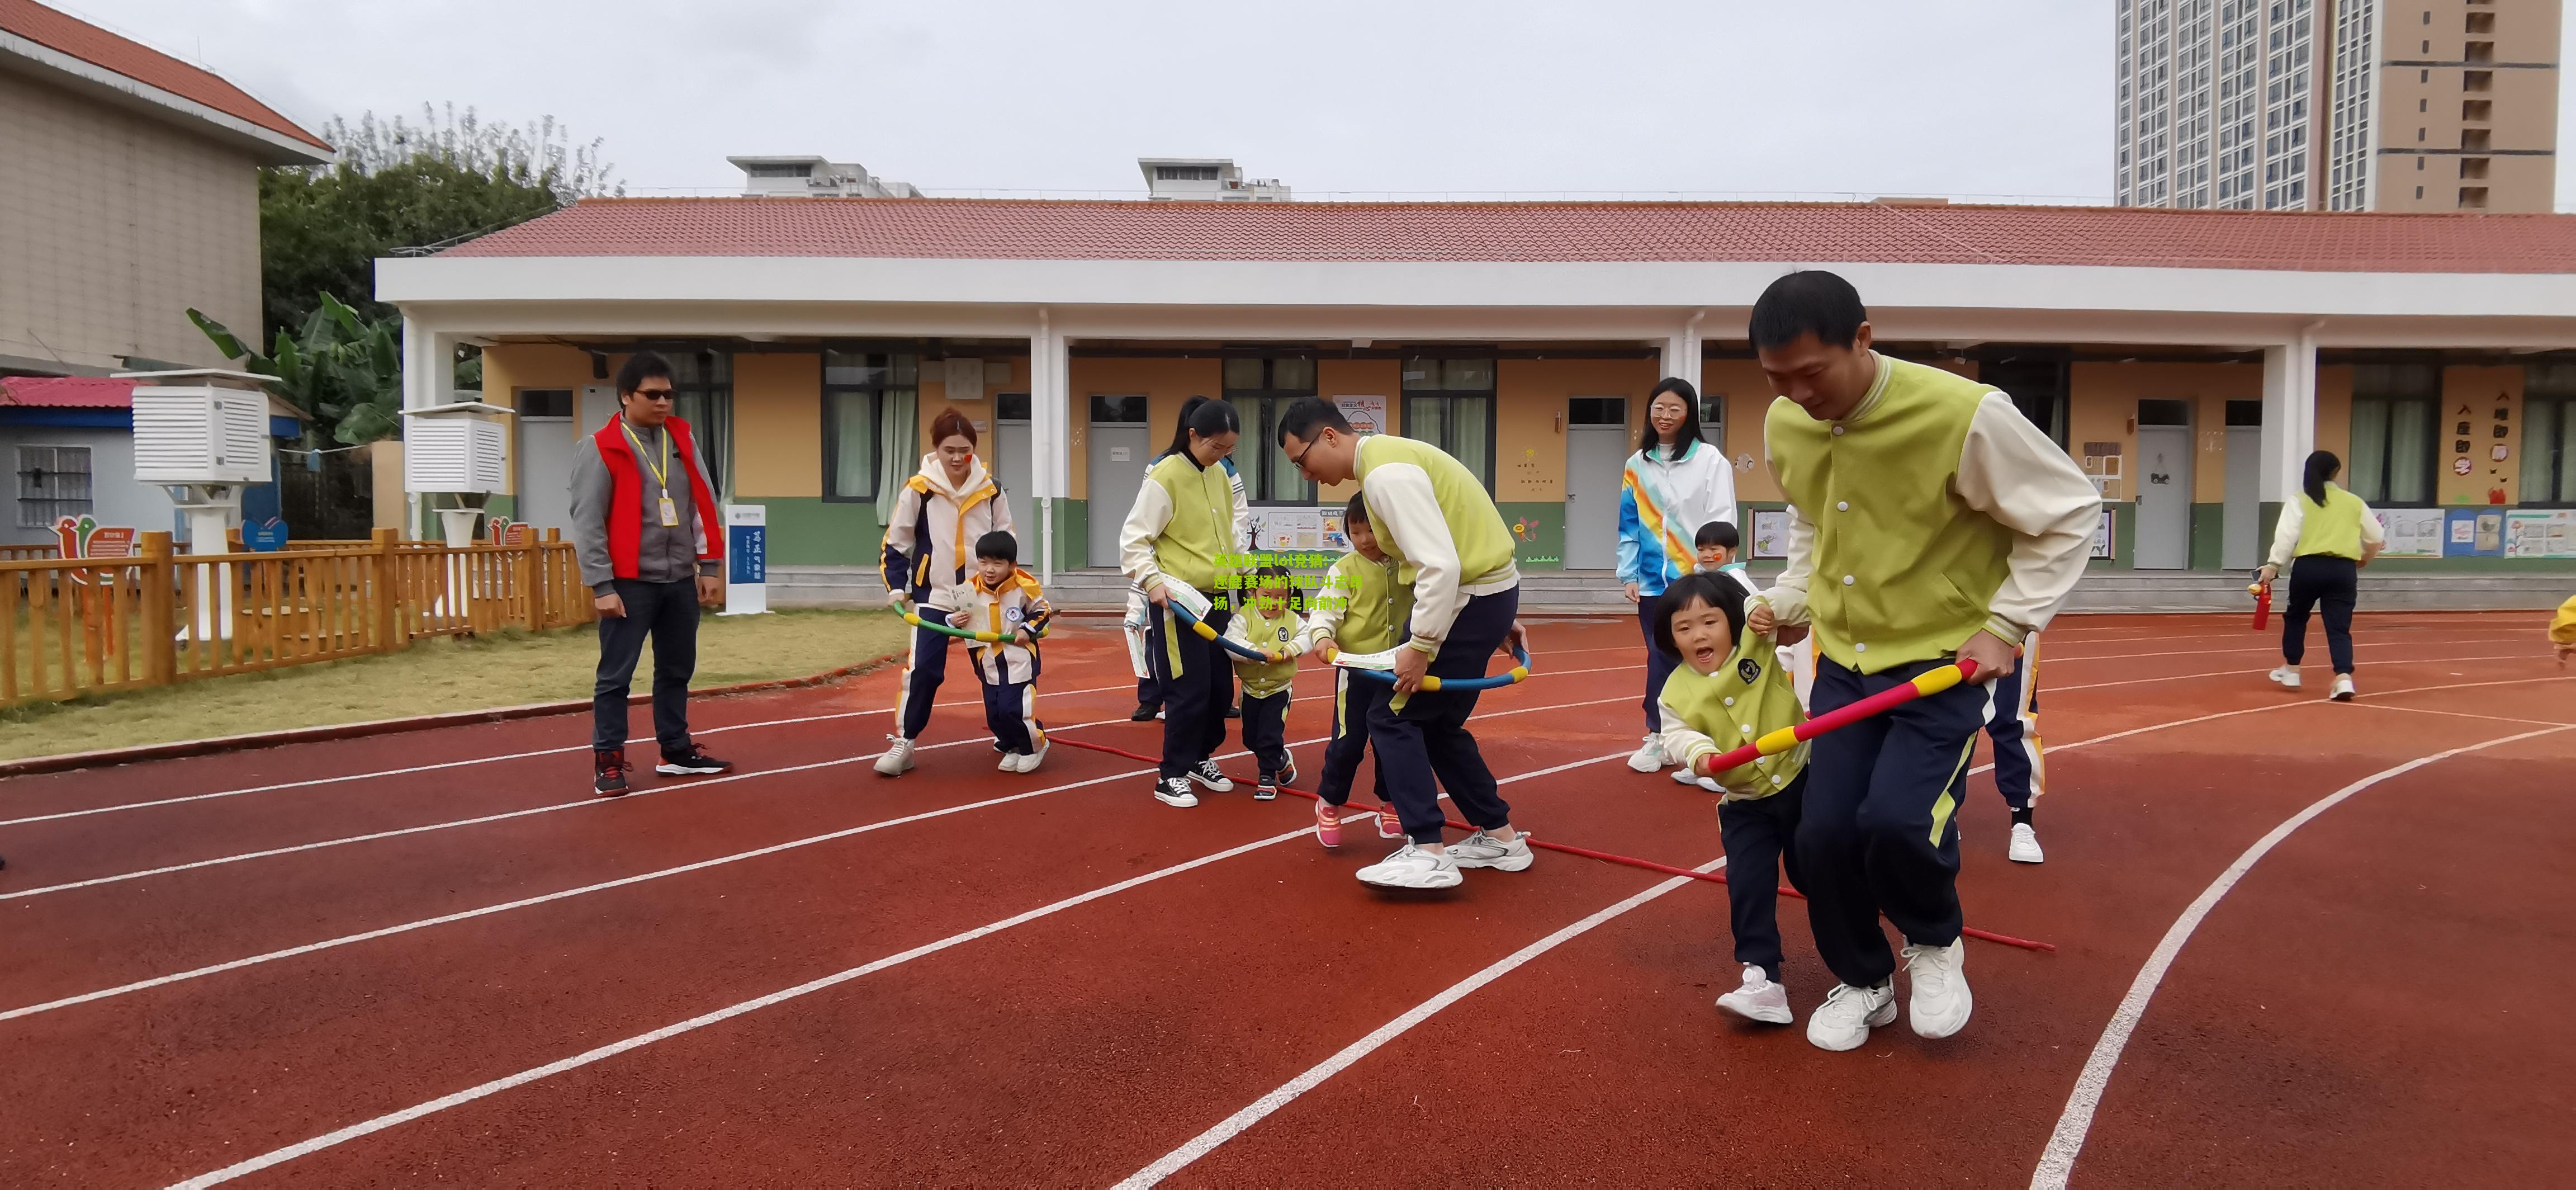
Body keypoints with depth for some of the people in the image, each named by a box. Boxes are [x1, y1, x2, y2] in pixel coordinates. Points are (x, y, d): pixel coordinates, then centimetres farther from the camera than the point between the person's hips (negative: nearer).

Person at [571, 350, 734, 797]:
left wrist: (709, 565, 6)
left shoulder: (682, 439, 8)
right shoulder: (600, 449, -8)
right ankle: (608, 762, 10)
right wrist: (601, 585, -14)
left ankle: (676, 752, 27)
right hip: (630, 582, -5)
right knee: (616, 676, 0)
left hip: (681, 580, 6)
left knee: (677, 671, 15)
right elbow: (587, 522, -10)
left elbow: (703, 504, 10)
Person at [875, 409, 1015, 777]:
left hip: (984, 597, 2)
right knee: (922, 670, -10)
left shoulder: (991, 489, -2)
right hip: (934, 596, -2)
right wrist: (896, 587, -9)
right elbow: (895, 543, -1)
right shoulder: (917, 490, -10)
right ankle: (903, 743, 3)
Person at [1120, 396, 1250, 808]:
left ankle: (1200, 759, 32)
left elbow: (1237, 519, 23)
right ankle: (1171, 776, 9)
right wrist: (1151, 580, -25)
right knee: (1189, 691, -5)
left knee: (1221, 687, 13)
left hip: (1215, 598, 7)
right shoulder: (1165, 476, -14)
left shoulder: (1221, 474, 7)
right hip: (1178, 601, -7)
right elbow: (1133, 538, -14)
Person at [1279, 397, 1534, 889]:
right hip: (1484, 590, 10)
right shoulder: (1386, 459, 12)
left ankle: (1427, 854, -5)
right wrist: (1502, 616, 23)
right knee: (1436, 724, 17)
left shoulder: (1386, 473, -20)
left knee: (1393, 717, -5)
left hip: (1471, 596, -10)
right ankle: (1500, 838, 25)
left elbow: (1441, 564, -28)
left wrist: (1420, 646, -23)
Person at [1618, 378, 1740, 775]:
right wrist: (1628, 574, 6)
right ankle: (1657, 737, 15)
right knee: (1660, 658, 7)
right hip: (1653, 581, 3)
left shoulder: (1711, 460, -3)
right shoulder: (1637, 465, 8)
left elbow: (1722, 523, -5)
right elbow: (1629, 526, 12)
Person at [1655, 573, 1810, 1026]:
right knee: (1748, 885, -8)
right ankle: (1761, 978, -3)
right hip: (1745, 802, 1)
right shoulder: (1677, 692, -6)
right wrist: (1698, 753, -32)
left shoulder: (1759, 644, -9)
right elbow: (1676, 734, -12)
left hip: (1801, 779, -1)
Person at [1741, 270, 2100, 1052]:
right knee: (1824, 833, -1)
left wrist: (2008, 626, -14)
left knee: (1897, 821, -22)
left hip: (1944, 662, -5)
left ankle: (1936, 944, 13)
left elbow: (2070, 513, -9)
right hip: (1843, 663, 5)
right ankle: (1862, 983, 27)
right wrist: (1789, 600, 6)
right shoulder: (1784, 426, -4)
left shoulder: (1965, 415, -22)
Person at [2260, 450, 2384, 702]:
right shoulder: (2354, 502, 13)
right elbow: (2377, 537, 21)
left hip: (2308, 567, -1)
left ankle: (2291, 670, 27)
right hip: (2343, 570, 1)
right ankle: (2344, 677, -17)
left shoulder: (2299, 502, 5)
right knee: (2339, 628, 2)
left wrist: (2273, 565, -9)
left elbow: (2287, 535, -8)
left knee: (2295, 617, 22)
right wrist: (2365, 558, 39)